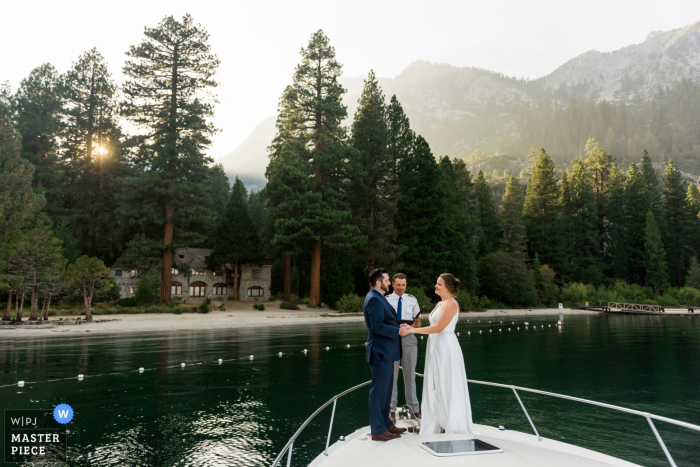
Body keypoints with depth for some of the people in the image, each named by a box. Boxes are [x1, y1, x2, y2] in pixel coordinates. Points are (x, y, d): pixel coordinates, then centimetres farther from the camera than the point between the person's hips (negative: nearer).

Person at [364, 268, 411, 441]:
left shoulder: (378, 298, 16)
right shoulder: (374, 299, -18)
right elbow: (377, 326, -24)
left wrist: (399, 326, 10)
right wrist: (398, 331, -17)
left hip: (386, 351, 11)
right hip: (380, 352, -11)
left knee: (385, 389, 19)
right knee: (379, 390, -2)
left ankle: (386, 423, 30)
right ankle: (378, 430, 7)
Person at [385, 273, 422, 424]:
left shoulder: (412, 300, 8)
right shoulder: (386, 300, 0)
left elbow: (418, 321, 10)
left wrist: (412, 327, -12)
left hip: (409, 339, 2)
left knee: (410, 374, 12)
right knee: (391, 375, 3)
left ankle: (414, 407, 25)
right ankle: (392, 409, 14)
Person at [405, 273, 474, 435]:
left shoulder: (451, 304, -14)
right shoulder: (440, 304, 14)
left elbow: (438, 327, -20)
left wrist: (414, 330, -17)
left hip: (446, 348, -9)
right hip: (436, 347, 9)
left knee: (446, 385, 0)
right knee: (437, 385, 12)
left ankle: (451, 424, 13)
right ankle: (440, 423, 22)